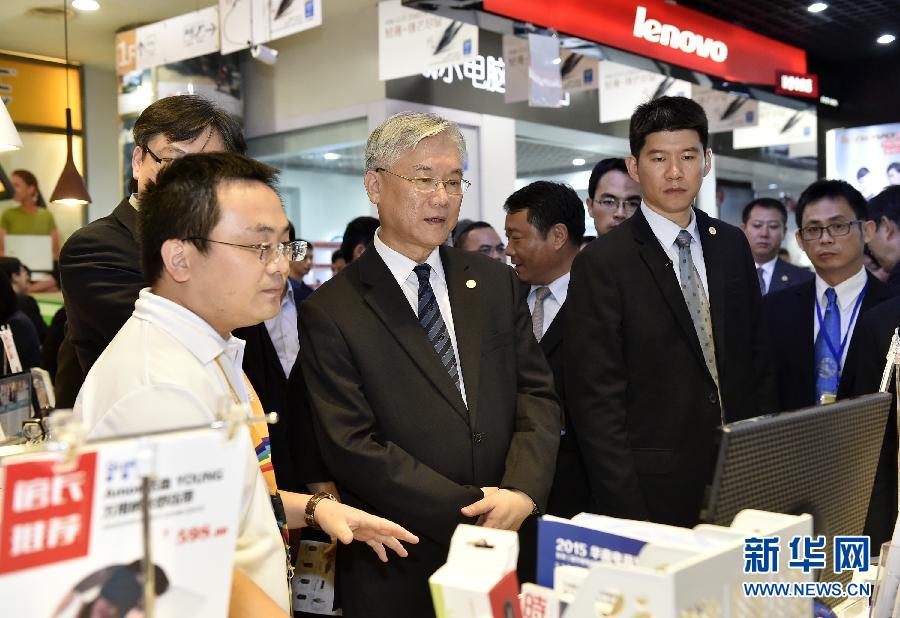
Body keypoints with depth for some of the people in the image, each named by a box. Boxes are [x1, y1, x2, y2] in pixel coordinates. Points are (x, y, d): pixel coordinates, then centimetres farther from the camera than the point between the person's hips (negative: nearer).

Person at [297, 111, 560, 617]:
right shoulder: (331, 313, -9)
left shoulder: (497, 284, 5)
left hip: (511, 547, 4)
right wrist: (471, 510, -16)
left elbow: (538, 395, 2)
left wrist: (523, 492, -15)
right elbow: (351, 446, -14)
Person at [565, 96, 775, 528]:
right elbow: (595, 399, -12)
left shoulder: (733, 245, 7)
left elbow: (754, 358, 13)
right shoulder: (600, 264, -10)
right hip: (654, 492, -5)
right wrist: (625, 510, -14)